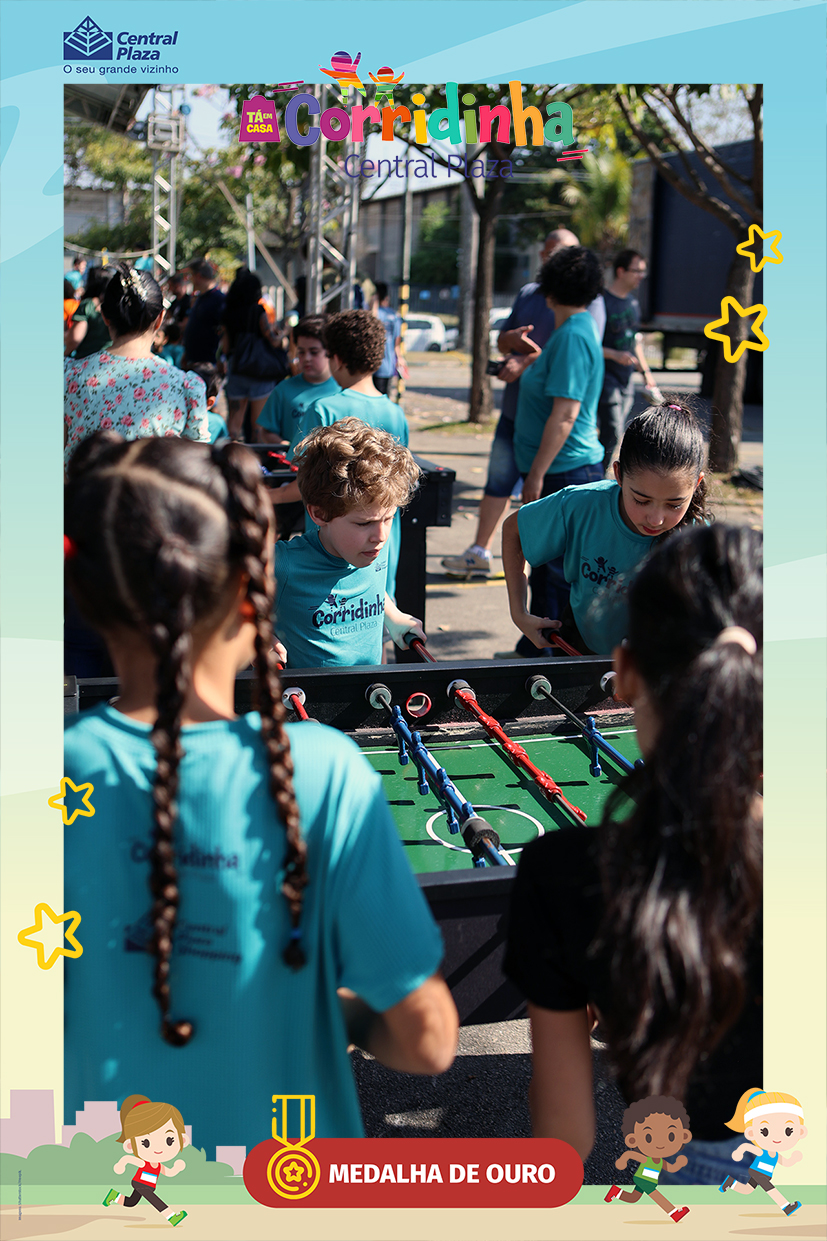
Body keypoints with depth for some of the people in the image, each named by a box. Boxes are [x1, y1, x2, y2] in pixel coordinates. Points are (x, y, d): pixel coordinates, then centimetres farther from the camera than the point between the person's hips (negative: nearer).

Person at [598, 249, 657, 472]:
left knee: (615, 434, 9)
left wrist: (645, 370, 20)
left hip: (627, 378, 8)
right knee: (612, 433, -13)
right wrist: (616, 355, -24)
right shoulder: (602, 301, -13)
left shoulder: (633, 302, 12)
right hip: (606, 378, -8)